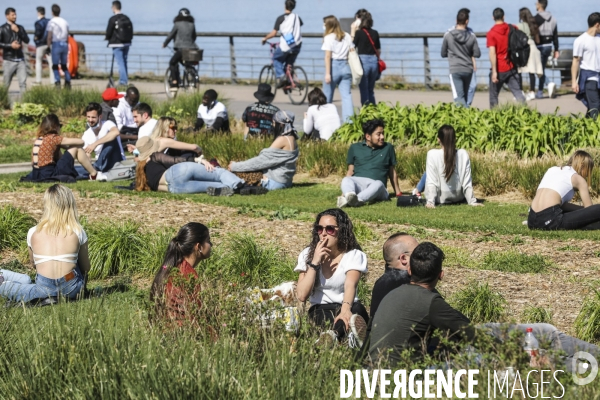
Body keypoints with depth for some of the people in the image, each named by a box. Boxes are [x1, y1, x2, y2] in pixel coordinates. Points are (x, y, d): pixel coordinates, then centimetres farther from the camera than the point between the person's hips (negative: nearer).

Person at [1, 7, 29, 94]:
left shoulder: (20, 28, 13)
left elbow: (27, 40, 5)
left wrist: (18, 31, -6)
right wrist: (10, 45, -15)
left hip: (20, 60, 3)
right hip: (9, 60, -3)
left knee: (23, 82, -6)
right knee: (6, 83, 2)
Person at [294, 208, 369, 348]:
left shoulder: (354, 255, 0)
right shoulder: (307, 255, 7)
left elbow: (350, 285, -23)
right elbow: (302, 296, -5)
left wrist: (345, 309, -45)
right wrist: (315, 262, -12)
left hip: (348, 309, -1)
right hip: (320, 311, 2)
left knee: (357, 308, -38)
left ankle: (335, 334, -69)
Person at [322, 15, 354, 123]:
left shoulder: (329, 37, -6)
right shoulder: (347, 36, 10)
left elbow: (328, 56, -11)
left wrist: (327, 73, -14)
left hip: (334, 65, -5)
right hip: (345, 66, 5)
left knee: (327, 96, 8)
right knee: (346, 95, 0)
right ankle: (349, 119, -11)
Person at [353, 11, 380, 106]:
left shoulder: (359, 33, -8)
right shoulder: (375, 33, 6)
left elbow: (353, 47, -1)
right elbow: (378, 50, 12)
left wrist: (352, 32, 1)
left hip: (363, 61, -5)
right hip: (374, 61, 5)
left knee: (364, 91, 1)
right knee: (371, 91, 15)